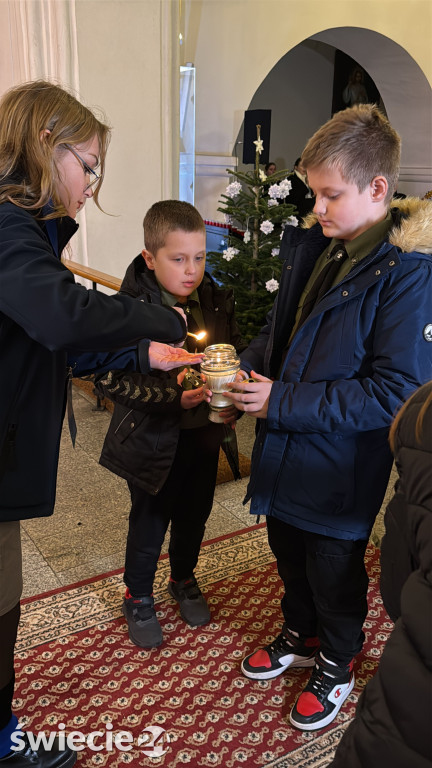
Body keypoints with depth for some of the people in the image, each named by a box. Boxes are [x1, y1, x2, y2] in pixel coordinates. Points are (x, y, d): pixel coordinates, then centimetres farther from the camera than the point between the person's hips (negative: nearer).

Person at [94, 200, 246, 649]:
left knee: (194, 512, 21)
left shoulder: (216, 300, -4)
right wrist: (171, 395, -31)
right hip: (154, 438, -4)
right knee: (150, 520, 13)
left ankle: (183, 579, 49)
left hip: (204, 430, 5)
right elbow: (109, 378, -23)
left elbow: (236, 350, 7)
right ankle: (138, 597, 38)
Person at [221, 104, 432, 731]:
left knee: (335, 571, 16)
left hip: (341, 465, -6)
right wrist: (248, 370, -6)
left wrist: (284, 403, -25)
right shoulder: (312, 243, -1)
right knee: (289, 554, 25)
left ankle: (336, 665, 44)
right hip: (284, 452, 7)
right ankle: (300, 636, 53)